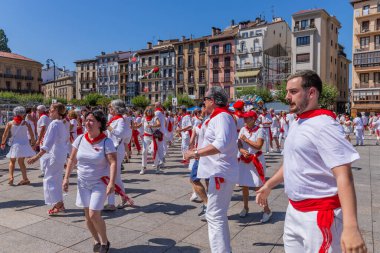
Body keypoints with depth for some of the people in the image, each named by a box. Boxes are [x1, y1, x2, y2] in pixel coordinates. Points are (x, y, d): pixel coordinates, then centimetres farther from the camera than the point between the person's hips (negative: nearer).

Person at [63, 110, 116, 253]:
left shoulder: (106, 142, -15)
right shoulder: (80, 139, -2)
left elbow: (113, 163, -20)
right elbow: (72, 160, 6)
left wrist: (111, 183, -28)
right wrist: (66, 178, 3)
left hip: (99, 183, -5)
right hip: (83, 183, 5)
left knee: (94, 215, -8)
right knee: (87, 215, 10)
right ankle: (97, 241, 32)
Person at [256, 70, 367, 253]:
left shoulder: (323, 125, -19)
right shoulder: (296, 124, 8)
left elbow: (344, 175, -27)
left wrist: (350, 226, -35)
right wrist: (269, 185, 23)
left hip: (319, 214, -8)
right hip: (294, 210, 9)